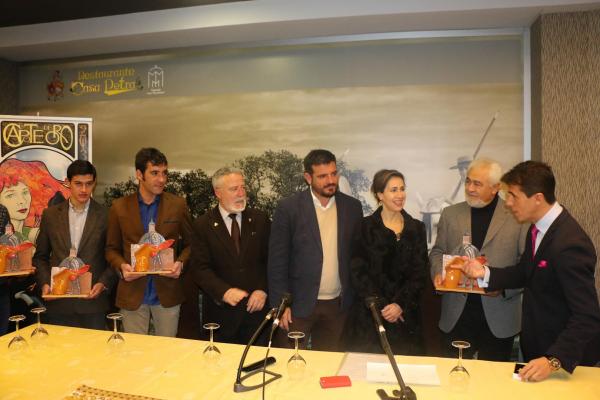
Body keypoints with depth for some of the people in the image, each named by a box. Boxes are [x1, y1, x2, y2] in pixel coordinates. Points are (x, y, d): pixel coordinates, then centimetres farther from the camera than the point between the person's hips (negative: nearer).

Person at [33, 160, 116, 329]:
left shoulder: (106, 215, -1)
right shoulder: (50, 214, 7)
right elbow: (40, 256, 13)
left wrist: (104, 283, -10)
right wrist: (44, 283, -1)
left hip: (93, 302, -2)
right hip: (58, 303, 2)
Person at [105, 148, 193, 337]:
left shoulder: (178, 205, -1)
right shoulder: (119, 207, 1)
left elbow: (190, 244, 7)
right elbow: (112, 249, 8)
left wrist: (181, 263, -12)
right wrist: (121, 266, -12)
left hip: (168, 293, 0)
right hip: (132, 295, 0)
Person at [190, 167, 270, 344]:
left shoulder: (260, 220, 3)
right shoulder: (203, 225, -2)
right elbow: (201, 268, -7)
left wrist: (263, 290, -10)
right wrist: (224, 291, -21)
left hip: (257, 306, 2)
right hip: (221, 311, -1)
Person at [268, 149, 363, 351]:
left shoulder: (352, 207, 2)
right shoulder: (288, 208, -8)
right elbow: (277, 261, -7)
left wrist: (356, 299, 7)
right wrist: (280, 304, -9)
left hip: (337, 305, 3)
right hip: (298, 303, -2)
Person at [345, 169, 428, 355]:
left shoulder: (416, 228, 6)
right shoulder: (365, 227, -2)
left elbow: (420, 272, 3)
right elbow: (358, 272, -5)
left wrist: (401, 304, -9)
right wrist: (381, 306, -11)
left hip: (406, 315, 2)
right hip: (369, 315, -2)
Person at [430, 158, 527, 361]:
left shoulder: (517, 216, -3)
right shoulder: (450, 214, 6)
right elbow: (437, 251, 12)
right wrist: (438, 272, -7)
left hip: (498, 316, -2)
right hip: (456, 313, 2)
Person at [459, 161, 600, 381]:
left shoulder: (570, 244, -30)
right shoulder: (538, 227, -2)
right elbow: (525, 274, 8)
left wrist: (553, 361, -35)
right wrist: (484, 272, -8)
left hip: (567, 356, -8)